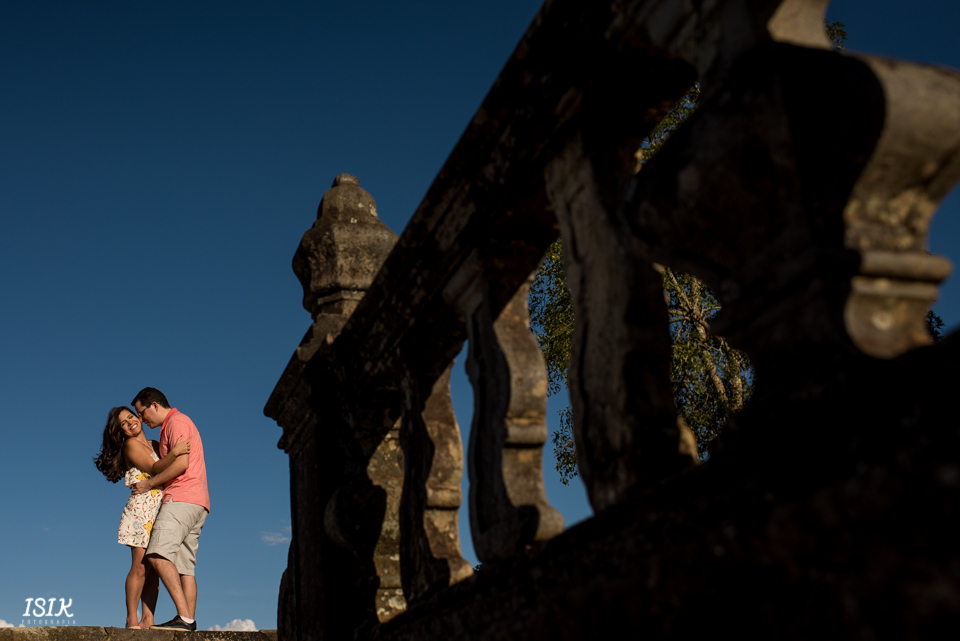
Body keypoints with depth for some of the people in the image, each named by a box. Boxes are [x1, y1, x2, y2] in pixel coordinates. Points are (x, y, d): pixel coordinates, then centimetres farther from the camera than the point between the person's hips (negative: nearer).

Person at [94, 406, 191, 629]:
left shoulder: (154, 445, 19)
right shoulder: (131, 445, -1)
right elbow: (155, 468, -12)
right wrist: (174, 452, -25)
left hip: (160, 511, 6)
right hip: (142, 509, -6)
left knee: (154, 568, 0)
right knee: (140, 567, -9)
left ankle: (148, 618, -1)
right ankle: (132, 619, -4)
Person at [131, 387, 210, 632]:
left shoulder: (177, 421, -2)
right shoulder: (171, 427, 29)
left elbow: (181, 464, -14)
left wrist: (149, 483, -7)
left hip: (182, 497, -10)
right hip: (195, 504, 10)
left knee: (158, 554, -21)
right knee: (184, 566, 3)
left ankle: (184, 617, -28)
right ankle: (189, 622, -4)